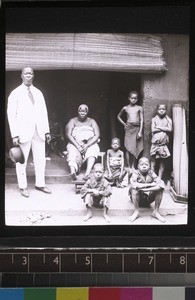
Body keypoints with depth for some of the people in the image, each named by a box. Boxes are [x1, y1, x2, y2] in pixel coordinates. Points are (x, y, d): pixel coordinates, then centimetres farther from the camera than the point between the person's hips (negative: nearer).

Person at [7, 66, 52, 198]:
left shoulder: (38, 93, 14)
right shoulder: (15, 93, 1)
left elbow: (44, 112, 16)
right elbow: (11, 115, -3)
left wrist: (47, 131, 8)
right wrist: (15, 135, -11)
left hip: (39, 132, 4)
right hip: (24, 132, -4)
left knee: (41, 159, 5)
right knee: (22, 161, 0)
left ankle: (40, 184, 16)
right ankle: (23, 187, 9)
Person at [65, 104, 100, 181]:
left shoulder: (92, 121, 13)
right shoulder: (73, 121, 11)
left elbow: (97, 135, 1)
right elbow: (68, 134, -2)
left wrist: (87, 145, -15)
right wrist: (77, 146, -17)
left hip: (90, 144, 0)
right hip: (75, 144, 0)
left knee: (92, 151, -35)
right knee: (73, 153, -35)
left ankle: (87, 173, -57)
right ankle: (73, 170, -63)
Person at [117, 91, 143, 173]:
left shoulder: (139, 108, 5)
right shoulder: (125, 108, 9)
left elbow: (141, 120, 1)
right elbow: (118, 116, 23)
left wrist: (140, 132, -7)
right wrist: (124, 124, 10)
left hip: (137, 128, 0)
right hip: (129, 129, 0)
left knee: (136, 148, -1)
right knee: (128, 148, -5)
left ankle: (133, 166, 4)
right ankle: (129, 167, -3)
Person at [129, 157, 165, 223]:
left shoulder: (151, 173, -8)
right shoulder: (136, 173, -13)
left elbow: (161, 184, -24)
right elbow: (133, 184, -36)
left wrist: (148, 189, -36)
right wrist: (150, 184, -32)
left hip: (149, 198, 2)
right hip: (138, 198, -2)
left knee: (160, 188, -22)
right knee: (134, 188, -33)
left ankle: (156, 212, -10)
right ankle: (136, 212, -19)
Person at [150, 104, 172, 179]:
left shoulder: (168, 119, 7)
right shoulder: (154, 119, 6)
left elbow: (170, 129, -9)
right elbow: (153, 130, -6)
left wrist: (159, 127, -8)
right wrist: (164, 129, -7)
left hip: (163, 144, 1)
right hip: (155, 143, 0)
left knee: (162, 163, 5)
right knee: (153, 162, 0)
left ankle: (159, 179, 10)